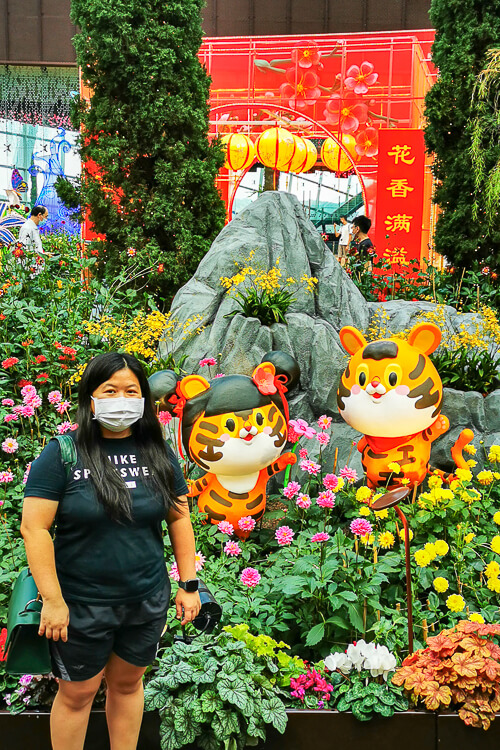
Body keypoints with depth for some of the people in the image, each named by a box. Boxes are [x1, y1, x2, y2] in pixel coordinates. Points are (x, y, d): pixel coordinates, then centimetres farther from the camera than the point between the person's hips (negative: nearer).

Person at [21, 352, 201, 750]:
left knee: (128, 683, 20)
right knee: (78, 693, 13)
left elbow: (180, 518, 5)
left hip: (147, 600, 3)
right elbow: (34, 528, -14)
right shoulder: (63, 453, -12)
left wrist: (189, 584, 3)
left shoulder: (159, 453, 0)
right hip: (81, 605, -3)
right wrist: (52, 600, -16)